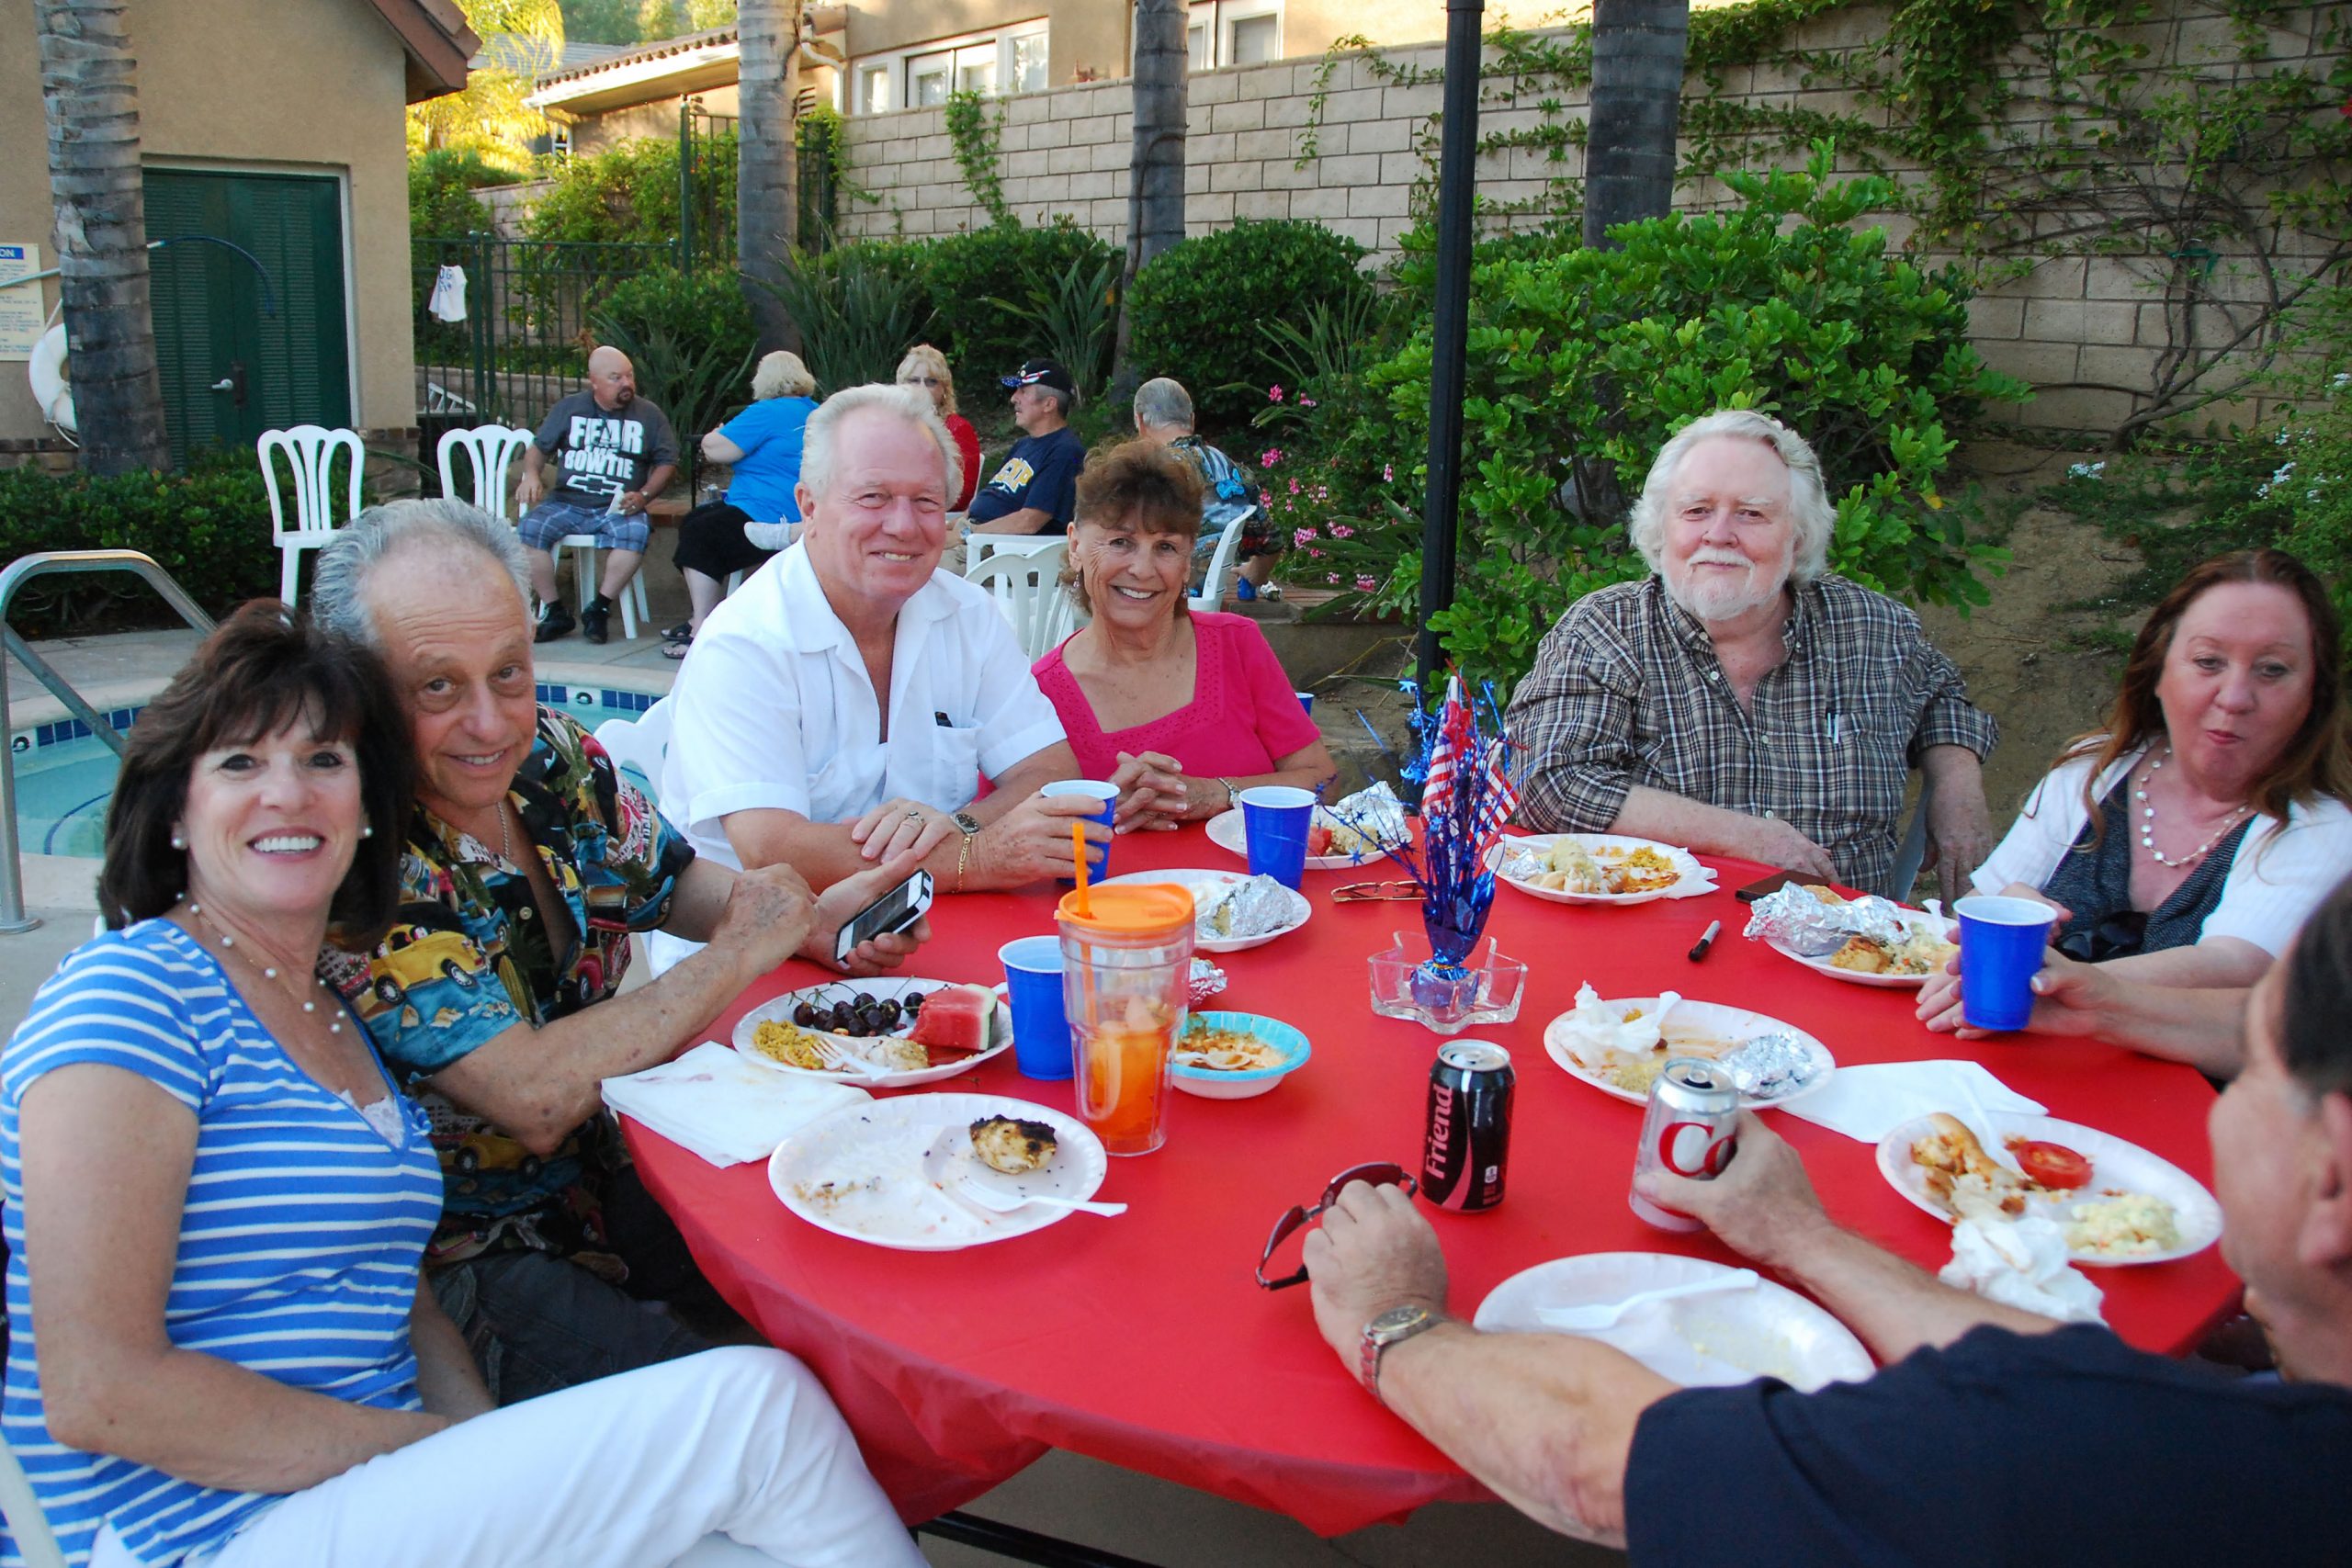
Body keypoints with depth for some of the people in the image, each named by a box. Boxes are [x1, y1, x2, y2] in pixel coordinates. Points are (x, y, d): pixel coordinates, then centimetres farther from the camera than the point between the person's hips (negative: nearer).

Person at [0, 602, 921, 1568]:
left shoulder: (337, 1015, 14)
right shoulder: (129, 993, -11)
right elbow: (99, 1391, -17)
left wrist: (497, 1449, -4)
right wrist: (445, 1452, -13)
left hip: (377, 1486, 7)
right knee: (755, 1400, -18)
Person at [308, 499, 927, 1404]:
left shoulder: (554, 755, -4)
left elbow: (669, 880, 15)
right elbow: (534, 1099, -31)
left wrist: (809, 920, -7)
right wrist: (736, 955, -19)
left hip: (611, 1174, 7)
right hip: (474, 1252, -7)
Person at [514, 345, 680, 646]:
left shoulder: (650, 415, 9)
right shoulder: (568, 408, 12)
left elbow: (667, 462, 9)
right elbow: (539, 447, 16)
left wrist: (643, 495, -8)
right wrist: (531, 474, -6)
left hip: (618, 508, -2)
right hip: (566, 503, 2)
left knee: (635, 532, -35)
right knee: (528, 529, -26)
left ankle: (599, 608, -19)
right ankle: (555, 612, -13)